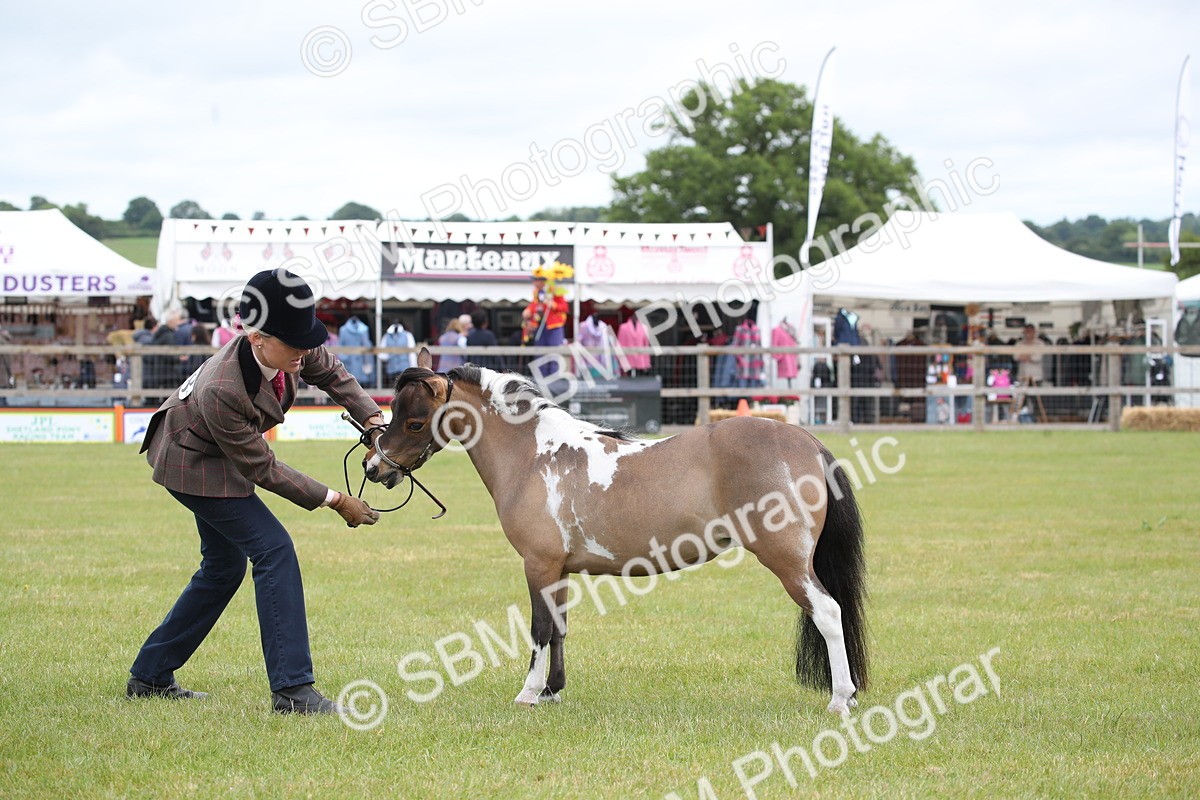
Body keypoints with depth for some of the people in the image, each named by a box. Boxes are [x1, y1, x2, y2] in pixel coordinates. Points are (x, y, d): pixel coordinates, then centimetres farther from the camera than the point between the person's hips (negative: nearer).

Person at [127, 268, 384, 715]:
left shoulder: (291, 350, -21)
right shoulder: (222, 392, -40)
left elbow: (330, 372, 3)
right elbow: (262, 469, -28)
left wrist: (372, 419, -11)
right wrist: (336, 502, -23)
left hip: (220, 458, 9)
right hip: (194, 465, -9)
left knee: (224, 567, 16)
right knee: (274, 550, -16)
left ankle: (150, 677, 25)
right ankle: (292, 690, -16)